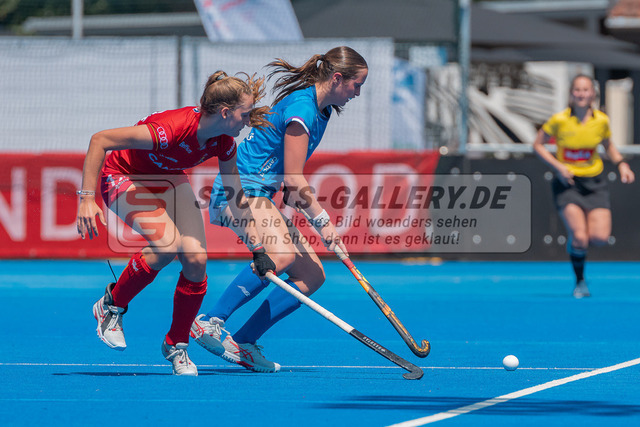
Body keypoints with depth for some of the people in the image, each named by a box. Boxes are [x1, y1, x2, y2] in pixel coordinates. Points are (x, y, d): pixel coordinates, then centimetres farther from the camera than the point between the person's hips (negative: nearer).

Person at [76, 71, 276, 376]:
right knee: (168, 244, -29)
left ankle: (176, 344, 10)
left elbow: (236, 200, 0)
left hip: (168, 179, 7)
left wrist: (257, 249, 1)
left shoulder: (224, 143, -16)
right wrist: (87, 199, -36)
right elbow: (100, 140, -33)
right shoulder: (171, 129, -38)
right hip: (123, 177, -7)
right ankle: (111, 307, -6)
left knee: (196, 261, -10)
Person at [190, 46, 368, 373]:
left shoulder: (320, 109, 13)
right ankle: (210, 323, -33)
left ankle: (242, 344, -2)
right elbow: (293, 179, -19)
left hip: (261, 196, 10)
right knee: (283, 254, -35)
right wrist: (322, 220, -16)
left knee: (312, 276, 2)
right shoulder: (301, 108, -18)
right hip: (240, 189, -10)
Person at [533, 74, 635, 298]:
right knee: (580, 237, -17)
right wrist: (558, 166, -14)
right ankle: (580, 282, 9)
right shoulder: (559, 120, -12)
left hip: (594, 183, 3)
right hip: (568, 182, -3)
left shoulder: (601, 120, -4)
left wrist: (621, 164, -1)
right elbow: (538, 145, 0)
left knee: (600, 238, -13)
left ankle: (574, 240, 24)